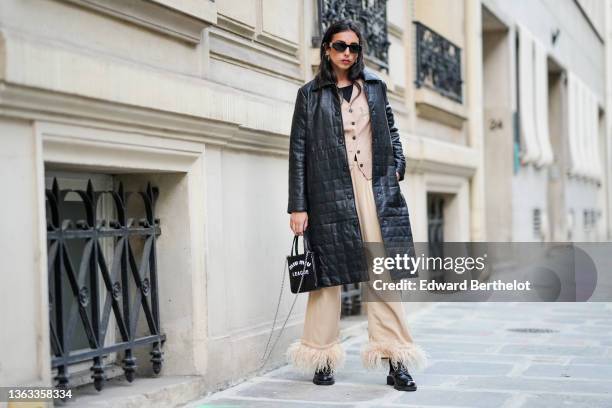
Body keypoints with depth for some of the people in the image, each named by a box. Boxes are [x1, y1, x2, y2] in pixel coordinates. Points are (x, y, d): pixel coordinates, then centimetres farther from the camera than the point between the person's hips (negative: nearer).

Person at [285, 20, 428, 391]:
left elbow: (392, 131, 26)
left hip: (377, 190, 2)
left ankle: (395, 360, 0)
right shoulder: (311, 94, 7)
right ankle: (323, 360, 12)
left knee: (386, 273, -3)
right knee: (329, 273, 1)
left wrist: (397, 167, 7)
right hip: (330, 194, -2)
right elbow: (298, 151, 3)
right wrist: (298, 206, -3)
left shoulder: (375, 87, 16)